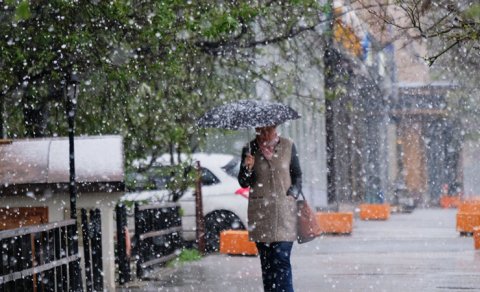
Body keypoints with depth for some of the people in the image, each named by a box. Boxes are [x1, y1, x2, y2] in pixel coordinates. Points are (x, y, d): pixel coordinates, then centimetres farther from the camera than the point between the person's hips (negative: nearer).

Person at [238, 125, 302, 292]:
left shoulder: (288, 146, 5)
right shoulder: (250, 150, 4)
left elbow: (297, 176, 13)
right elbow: (244, 184, 5)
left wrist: (293, 194, -3)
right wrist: (247, 168, -14)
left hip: (285, 210, -1)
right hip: (260, 212, 1)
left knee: (282, 260, -12)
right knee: (266, 261, 4)